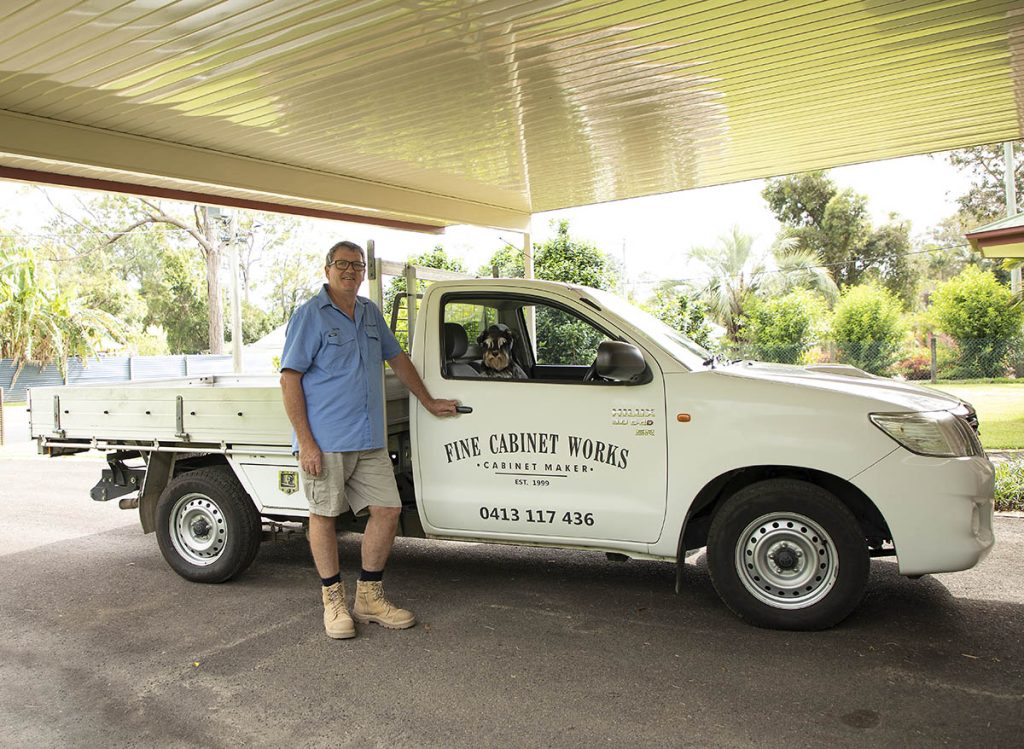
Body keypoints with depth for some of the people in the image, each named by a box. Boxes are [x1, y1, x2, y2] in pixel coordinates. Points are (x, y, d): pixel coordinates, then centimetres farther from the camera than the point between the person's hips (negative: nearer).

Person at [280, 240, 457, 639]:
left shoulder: (370, 314, 14)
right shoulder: (310, 315, -5)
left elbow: (397, 358, 25)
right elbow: (290, 379, -9)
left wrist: (429, 402, 25)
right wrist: (305, 442, -16)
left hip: (370, 441, 6)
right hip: (325, 441, -6)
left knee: (387, 510, 3)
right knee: (324, 516, 5)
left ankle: (369, 596, 18)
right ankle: (334, 601, 19)